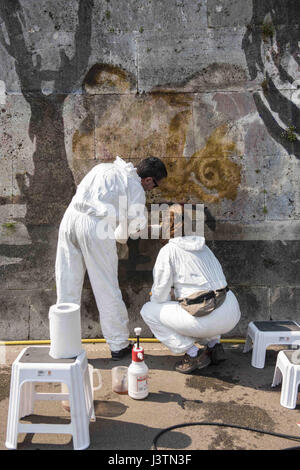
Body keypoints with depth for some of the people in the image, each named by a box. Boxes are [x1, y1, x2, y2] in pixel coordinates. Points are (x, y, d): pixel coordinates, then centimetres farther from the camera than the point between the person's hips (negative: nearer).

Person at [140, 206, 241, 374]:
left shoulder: (168, 250, -5)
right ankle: (214, 345, 19)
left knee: (148, 311, 10)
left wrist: (156, 299, 22)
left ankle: (194, 355, 6)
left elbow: (160, 295, -4)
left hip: (208, 319, -7)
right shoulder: (203, 247, 17)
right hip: (232, 313, 8)